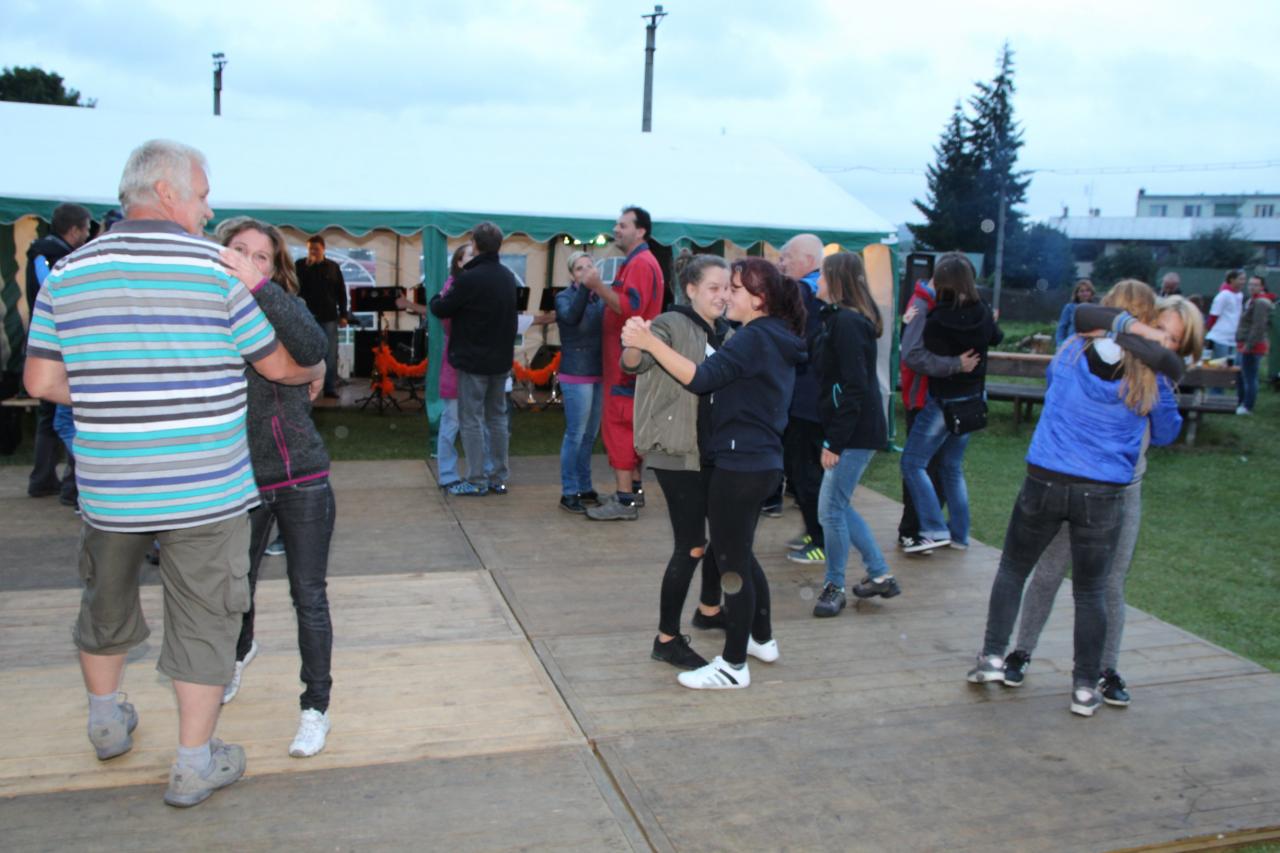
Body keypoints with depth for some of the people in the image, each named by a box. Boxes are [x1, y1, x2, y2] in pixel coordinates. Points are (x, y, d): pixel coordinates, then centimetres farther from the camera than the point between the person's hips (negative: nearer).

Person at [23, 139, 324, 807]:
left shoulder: (69, 272, 2)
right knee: (202, 619, 8)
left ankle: (106, 721, 45)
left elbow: (41, 380, 3)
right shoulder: (214, 268, -9)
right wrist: (317, 370, 20)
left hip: (108, 483, 4)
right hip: (206, 488, -4)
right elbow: (279, 365, -1)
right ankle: (194, 765, 18)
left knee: (107, 601, 26)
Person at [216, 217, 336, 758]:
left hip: (302, 480, -2)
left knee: (308, 597, 2)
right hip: (239, 483, 3)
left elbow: (313, 348, -31)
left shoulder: (284, 309, -7)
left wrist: (260, 287, -37)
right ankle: (241, 651, 53)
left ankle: (316, 707, 19)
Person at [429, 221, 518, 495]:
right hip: (501, 359, 7)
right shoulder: (508, 277, 6)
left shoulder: (469, 279, -19)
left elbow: (441, 309, -8)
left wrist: (435, 299, 14)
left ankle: (476, 481, 2)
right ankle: (498, 478, 17)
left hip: (473, 361, -7)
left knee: (471, 420, 0)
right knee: (497, 418, 13)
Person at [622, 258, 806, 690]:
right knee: (740, 555, 23)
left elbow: (700, 377, -27)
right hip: (761, 462, 10)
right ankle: (762, 639, 35)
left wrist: (649, 342, -27)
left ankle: (734, 665, 10)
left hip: (741, 466, -10)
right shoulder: (776, 340, 13)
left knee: (732, 562, 0)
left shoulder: (755, 338, -17)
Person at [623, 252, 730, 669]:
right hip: (678, 454, -8)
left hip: (714, 451, 8)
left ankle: (709, 609, 41)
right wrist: (636, 348, -53)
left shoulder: (724, 333, 10)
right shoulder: (672, 325, -13)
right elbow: (636, 361, -31)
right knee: (690, 545, -5)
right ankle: (667, 639, 9)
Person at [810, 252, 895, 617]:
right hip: (851, 430, 10)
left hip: (856, 433, -10)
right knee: (839, 506, 15)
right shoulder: (839, 318, 14)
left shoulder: (847, 323, -17)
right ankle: (880, 575, 25)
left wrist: (834, 441, -20)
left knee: (831, 509, -3)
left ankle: (834, 587, 12)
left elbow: (854, 388, -22)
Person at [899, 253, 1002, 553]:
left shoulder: (936, 321, -21)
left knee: (912, 463, 2)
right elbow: (996, 337, 17)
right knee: (953, 467, 18)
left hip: (943, 402, -7)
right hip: (972, 399, 7)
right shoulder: (982, 314, -3)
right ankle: (959, 534, 22)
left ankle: (935, 530, -5)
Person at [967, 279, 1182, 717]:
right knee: (1090, 591, 11)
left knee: (1012, 569, 18)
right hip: (1103, 495, 0)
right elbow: (1165, 433, 12)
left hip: (1045, 483, 1)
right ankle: (1085, 687, 19)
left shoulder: (1071, 354, -1)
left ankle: (993, 656, 16)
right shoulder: (1150, 377, -4)